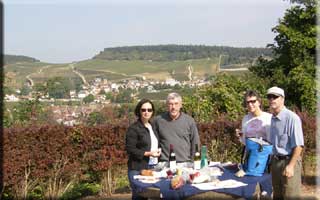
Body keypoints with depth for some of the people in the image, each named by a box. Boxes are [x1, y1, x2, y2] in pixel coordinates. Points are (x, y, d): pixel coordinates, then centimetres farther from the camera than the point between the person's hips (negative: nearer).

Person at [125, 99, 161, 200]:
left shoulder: (153, 126, 14)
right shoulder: (133, 128, -8)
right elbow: (130, 149, -13)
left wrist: (158, 152, 9)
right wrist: (148, 153, -18)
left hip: (153, 167, 7)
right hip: (138, 169, -7)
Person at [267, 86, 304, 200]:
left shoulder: (292, 118, -17)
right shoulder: (273, 118, 8)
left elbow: (298, 145, -18)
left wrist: (291, 166, -19)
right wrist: (272, 161, 12)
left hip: (289, 160, -8)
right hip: (276, 160, 8)